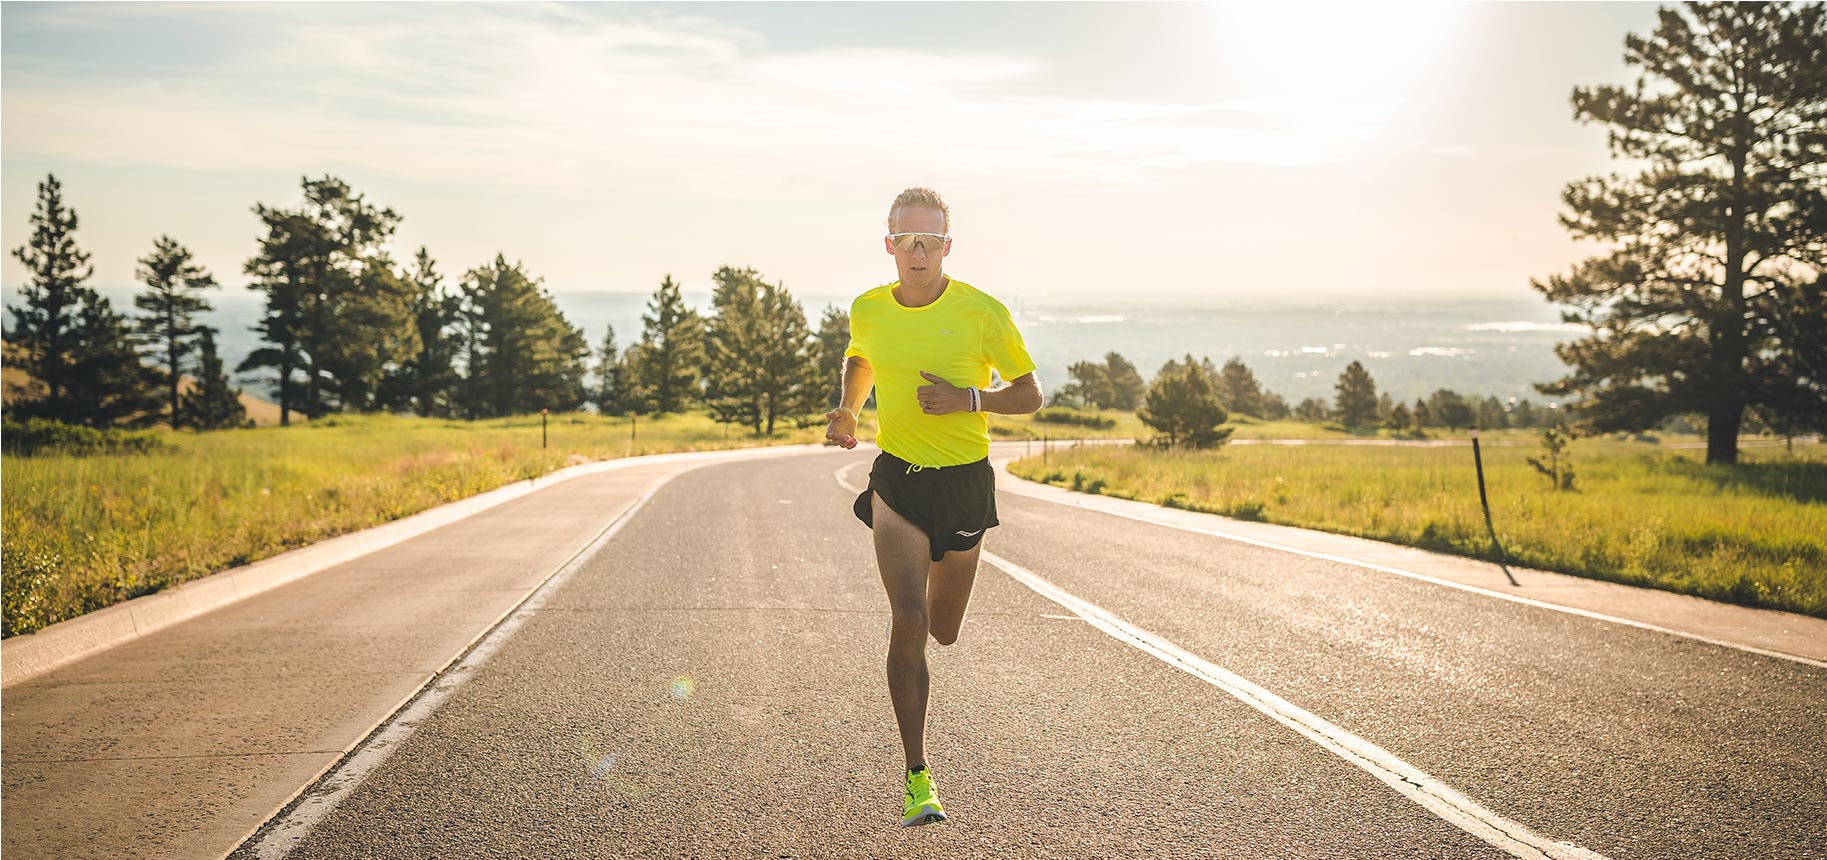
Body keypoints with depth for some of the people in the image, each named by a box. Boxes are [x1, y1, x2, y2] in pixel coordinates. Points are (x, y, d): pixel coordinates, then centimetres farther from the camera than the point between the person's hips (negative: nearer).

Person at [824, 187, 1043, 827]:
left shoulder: (983, 313, -10)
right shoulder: (867, 311, -1)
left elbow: (1030, 395, -3)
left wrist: (969, 399, -19)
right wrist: (847, 412, 4)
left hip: (964, 482, 0)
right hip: (896, 481, 0)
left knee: (943, 632, 14)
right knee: (908, 621, -17)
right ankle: (918, 779, -9)